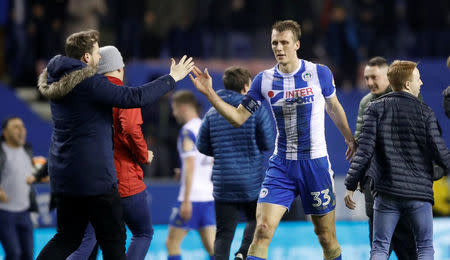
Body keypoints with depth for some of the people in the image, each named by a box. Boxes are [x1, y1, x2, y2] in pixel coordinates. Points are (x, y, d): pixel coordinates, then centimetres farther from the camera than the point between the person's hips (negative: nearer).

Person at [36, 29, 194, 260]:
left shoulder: (56, 82, 7)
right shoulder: (90, 83, -18)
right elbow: (135, 97, -19)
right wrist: (171, 79, -9)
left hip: (63, 174, 8)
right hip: (93, 174, -8)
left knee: (68, 237, 14)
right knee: (113, 238, 2)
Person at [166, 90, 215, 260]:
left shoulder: (188, 131, -9)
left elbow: (190, 165, -17)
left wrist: (186, 201, -18)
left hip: (192, 196, -8)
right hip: (210, 196, 8)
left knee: (172, 243, 1)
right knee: (211, 245, 5)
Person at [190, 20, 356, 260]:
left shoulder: (319, 73, -4)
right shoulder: (264, 80, 0)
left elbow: (333, 107, 14)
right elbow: (238, 118, 5)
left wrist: (350, 139, 23)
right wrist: (209, 93, -6)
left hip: (315, 163, -1)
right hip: (281, 165, 1)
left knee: (326, 237, 5)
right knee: (262, 229, -14)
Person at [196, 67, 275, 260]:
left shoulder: (212, 113, 5)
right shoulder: (256, 110, -5)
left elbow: (202, 146, 7)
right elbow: (269, 144, -4)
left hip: (223, 184, 2)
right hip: (253, 182, -2)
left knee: (224, 233, 4)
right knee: (256, 221, 19)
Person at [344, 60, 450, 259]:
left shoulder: (375, 109, 1)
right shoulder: (424, 112, -3)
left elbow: (364, 150, -6)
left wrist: (351, 185, -2)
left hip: (387, 193, 1)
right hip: (420, 192, -1)